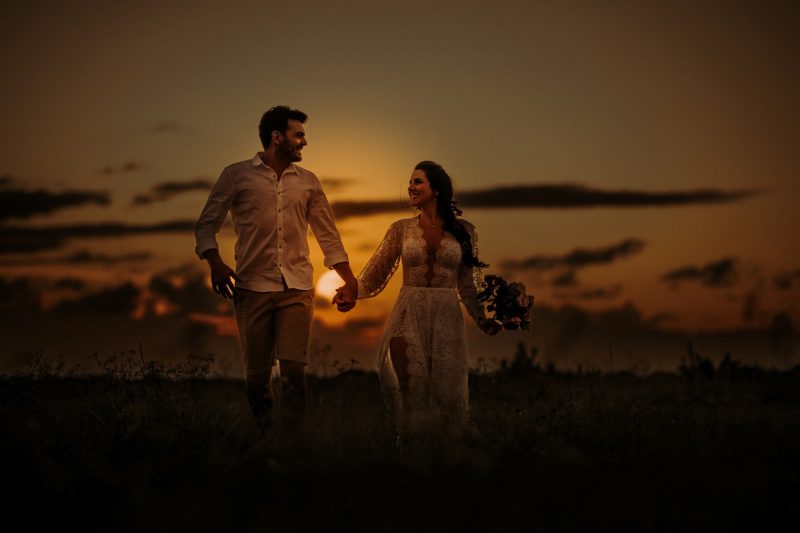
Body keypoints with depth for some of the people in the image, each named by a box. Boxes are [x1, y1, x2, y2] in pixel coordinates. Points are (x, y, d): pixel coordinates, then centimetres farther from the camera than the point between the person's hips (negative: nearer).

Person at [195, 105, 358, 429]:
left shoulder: (308, 182, 15)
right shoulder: (236, 175, 5)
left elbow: (328, 235, 17)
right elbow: (207, 224, 4)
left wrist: (350, 281, 11)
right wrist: (215, 263, -13)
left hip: (297, 289, 2)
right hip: (252, 287, -2)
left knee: (294, 369, -8)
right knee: (257, 372, 2)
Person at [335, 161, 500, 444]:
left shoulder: (464, 231, 7)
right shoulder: (401, 229, 6)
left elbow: (468, 283, 10)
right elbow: (376, 274, 2)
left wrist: (483, 319, 0)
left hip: (447, 317, 0)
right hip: (408, 316, 0)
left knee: (446, 389, 0)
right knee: (409, 388, -13)